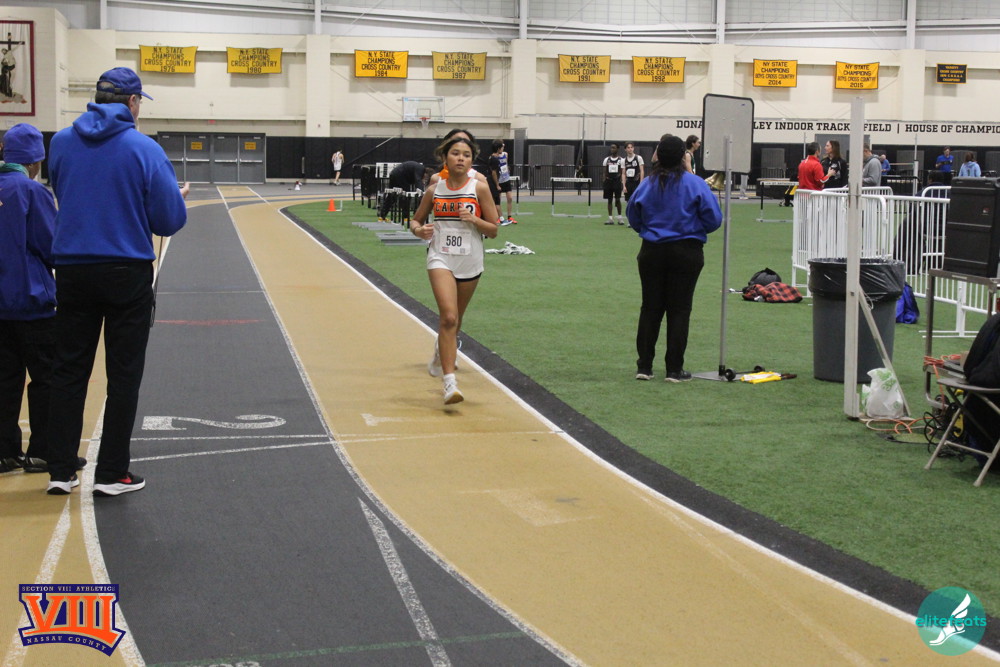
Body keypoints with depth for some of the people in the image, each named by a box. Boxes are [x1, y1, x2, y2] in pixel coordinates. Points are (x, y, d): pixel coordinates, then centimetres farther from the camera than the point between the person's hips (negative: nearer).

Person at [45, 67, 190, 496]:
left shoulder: (61, 142, 3)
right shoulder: (144, 149, -9)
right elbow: (169, 220, -7)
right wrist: (179, 198, 14)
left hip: (72, 271, 4)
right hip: (127, 272, -3)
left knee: (69, 371, 11)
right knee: (123, 375, 6)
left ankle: (60, 471, 12)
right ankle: (111, 474, 9)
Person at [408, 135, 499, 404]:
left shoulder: (479, 188, -3)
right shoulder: (434, 190, 2)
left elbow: (493, 230, -1)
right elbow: (415, 220, 15)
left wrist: (473, 219, -19)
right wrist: (419, 230, -8)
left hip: (470, 263, 1)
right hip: (441, 259, -1)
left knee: (454, 320, 17)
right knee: (448, 317, -19)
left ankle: (440, 356, 49)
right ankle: (450, 383, -22)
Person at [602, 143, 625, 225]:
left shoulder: (621, 160, 1)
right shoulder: (607, 159, 9)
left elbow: (623, 172, 0)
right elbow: (605, 172, 12)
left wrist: (622, 183, -9)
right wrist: (604, 181, 2)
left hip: (617, 181, -3)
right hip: (608, 181, 3)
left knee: (617, 199, -4)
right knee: (609, 199, 4)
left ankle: (620, 218, 5)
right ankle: (610, 218, 7)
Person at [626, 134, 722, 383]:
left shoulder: (647, 184, -3)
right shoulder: (696, 184, -11)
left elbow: (633, 219, 6)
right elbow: (714, 219, -9)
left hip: (652, 252, 2)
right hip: (686, 253, -2)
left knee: (650, 308, 11)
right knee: (679, 310, 4)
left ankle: (644, 366, 13)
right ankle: (674, 369, 6)